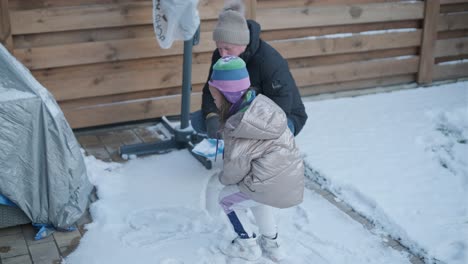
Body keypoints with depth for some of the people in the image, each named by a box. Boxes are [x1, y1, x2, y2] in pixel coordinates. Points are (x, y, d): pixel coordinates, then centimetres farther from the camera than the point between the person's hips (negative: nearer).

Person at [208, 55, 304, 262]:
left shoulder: (239, 131, -23)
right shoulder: (263, 104, -3)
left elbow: (235, 168, -11)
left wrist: (224, 178, 13)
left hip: (272, 188, -8)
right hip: (293, 180, 8)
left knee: (227, 198, 17)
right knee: (254, 192, 35)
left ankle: (248, 245, 29)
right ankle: (271, 244, 43)